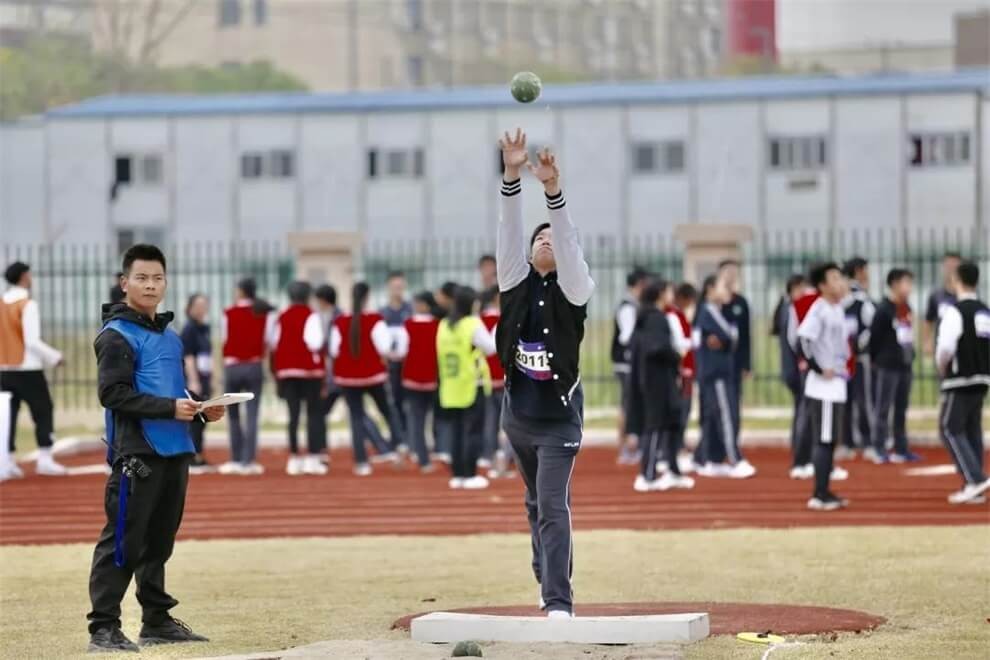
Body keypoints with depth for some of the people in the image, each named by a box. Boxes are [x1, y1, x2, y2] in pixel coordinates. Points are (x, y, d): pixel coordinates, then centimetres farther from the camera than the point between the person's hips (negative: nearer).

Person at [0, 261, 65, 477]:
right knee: (43, 411, 2)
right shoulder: (27, 305, -12)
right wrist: (54, 357, -6)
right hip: (28, 370, -6)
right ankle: (45, 459, -3)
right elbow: (32, 341, -17)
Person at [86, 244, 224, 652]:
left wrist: (201, 409, 7)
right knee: (123, 542, -8)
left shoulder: (170, 337, 18)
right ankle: (103, 629, -6)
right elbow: (112, 393, -15)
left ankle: (157, 621, 22)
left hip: (175, 451, 8)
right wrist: (171, 408, -20)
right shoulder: (117, 335, -7)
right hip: (137, 453, -8)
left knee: (159, 540, 14)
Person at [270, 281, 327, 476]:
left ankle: (294, 459, 6)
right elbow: (315, 342, -18)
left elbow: (272, 343, 5)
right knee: (314, 412, 3)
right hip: (309, 370, -4)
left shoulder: (280, 317, 7)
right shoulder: (311, 316, -8)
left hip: (285, 369, 4)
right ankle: (312, 457, -4)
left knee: (293, 414, 7)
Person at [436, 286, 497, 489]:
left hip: (450, 388, 6)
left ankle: (457, 474, 12)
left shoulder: (443, 326, 6)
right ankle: (470, 475, -2)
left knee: (456, 431, 11)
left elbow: (442, 353, 11)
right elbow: (491, 348, -7)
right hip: (472, 386, -6)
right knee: (473, 431, 0)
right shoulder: (474, 324, -12)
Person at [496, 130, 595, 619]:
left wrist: (552, 191, -37)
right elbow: (509, 232, -11)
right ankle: (550, 581, 35)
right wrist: (511, 177, -25)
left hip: (559, 416, -5)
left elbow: (568, 243, -24)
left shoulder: (573, 288, -7)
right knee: (538, 503, 19)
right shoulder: (517, 282, 2)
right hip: (518, 412, 5)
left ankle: (558, 602, -19)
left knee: (552, 505, -14)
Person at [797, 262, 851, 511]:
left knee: (831, 440, 13)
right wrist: (818, 369, -20)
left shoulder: (838, 308, 12)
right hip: (824, 386, -9)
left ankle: (825, 492, 19)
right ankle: (819, 495, -4)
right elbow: (803, 338, -26)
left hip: (837, 383, 9)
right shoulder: (819, 309, -16)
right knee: (824, 440, -7)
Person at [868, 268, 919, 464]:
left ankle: (901, 449, 16)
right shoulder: (884, 309, -13)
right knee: (883, 407, -5)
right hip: (888, 367, -8)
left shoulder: (907, 309, 11)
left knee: (902, 409, 11)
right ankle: (878, 449, -2)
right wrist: (876, 359, -5)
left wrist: (909, 355, 10)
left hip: (905, 365, 8)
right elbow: (874, 336, -12)